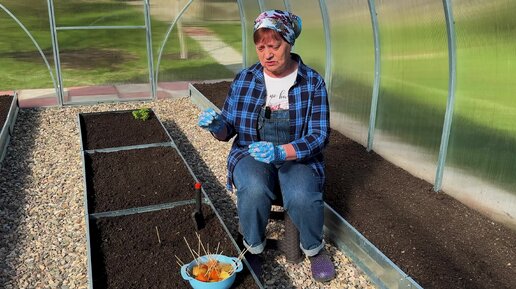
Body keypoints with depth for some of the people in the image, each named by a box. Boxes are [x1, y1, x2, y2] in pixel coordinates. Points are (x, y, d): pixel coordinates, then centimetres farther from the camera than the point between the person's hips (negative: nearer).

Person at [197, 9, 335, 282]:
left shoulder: (313, 82, -7)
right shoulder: (244, 79, -1)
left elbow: (319, 135, -11)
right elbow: (229, 127, 4)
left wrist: (281, 152, -29)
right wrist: (216, 125, -22)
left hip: (297, 157, 0)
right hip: (252, 155, 1)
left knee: (302, 196, -31)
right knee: (254, 190, -33)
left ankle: (314, 249, 4)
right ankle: (253, 249, -2)